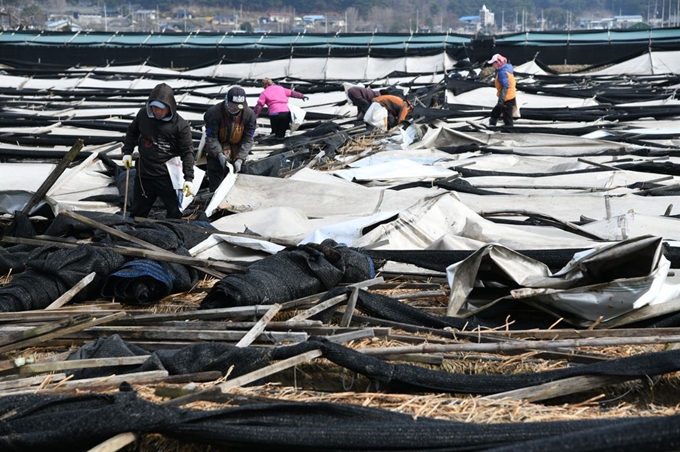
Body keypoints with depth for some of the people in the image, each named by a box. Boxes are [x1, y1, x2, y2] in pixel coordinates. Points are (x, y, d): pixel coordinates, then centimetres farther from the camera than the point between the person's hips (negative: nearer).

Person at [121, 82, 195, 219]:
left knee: (175, 213, -1)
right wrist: (127, 152, 11)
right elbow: (132, 132, 18)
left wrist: (189, 178, -16)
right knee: (137, 212, 18)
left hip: (167, 176, -4)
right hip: (144, 174, 4)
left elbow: (187, 152, -10)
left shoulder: (181, 125, -14)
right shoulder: (143, 114, -2)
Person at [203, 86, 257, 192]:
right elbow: (211, 138, -16)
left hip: (237, 154, 2)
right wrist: (219, 154, -31)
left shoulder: (249, 114, -13)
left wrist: (240, 159, -22)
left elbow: (247, 140, -10)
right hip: (216, 154, -2)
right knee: (215, 186, 0)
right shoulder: (214, 112, -20)